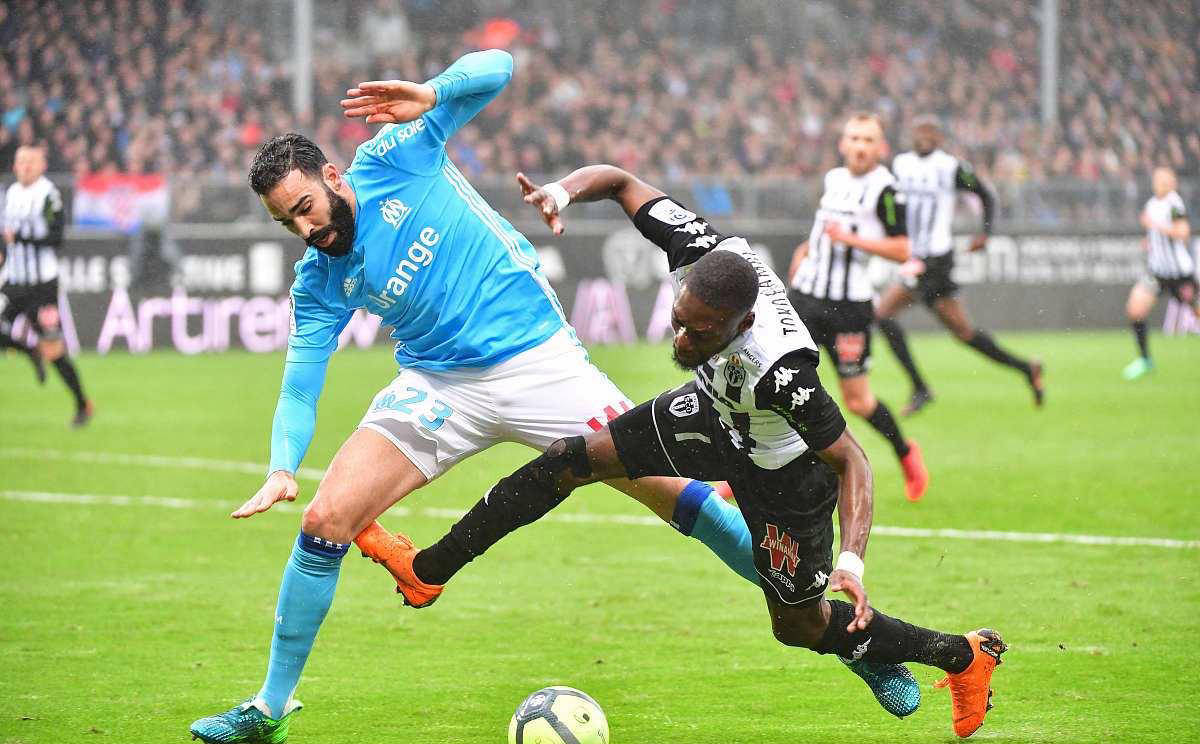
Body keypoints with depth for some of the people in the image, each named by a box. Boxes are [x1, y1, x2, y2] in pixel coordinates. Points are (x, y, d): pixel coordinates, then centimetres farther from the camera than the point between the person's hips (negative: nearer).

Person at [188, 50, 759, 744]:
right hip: (439, 388, 3)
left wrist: (430, 95, -33)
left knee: (672, 490, -11)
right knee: (325, 522, -9)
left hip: (539, 360, -3)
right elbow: (300, 386, -2)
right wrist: (282, 468, -20)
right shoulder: (319, 282, -2)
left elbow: (496, 66, -13)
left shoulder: (390, 159, -10)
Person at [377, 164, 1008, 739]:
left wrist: (851, 559, -44)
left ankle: (964, 655, 30)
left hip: (784, 472, -5)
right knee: (570, 460, -2)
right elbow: (621, 182, -16)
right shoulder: (704, 252, -32)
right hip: (715, 413, 6)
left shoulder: (780, 369, -45)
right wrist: (564, 190, -36)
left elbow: (850, 461, -33)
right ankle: (430, 569, 14)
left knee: (800, 625, 10)